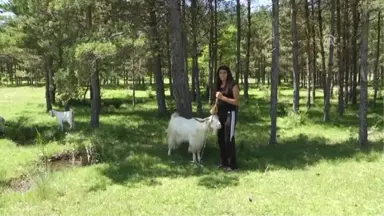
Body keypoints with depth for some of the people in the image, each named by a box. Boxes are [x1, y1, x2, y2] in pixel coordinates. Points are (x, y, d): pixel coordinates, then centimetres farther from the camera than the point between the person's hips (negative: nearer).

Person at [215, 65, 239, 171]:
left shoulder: (233, 85, -9)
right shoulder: (219, 86, 12)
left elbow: (236, 102, -14)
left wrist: (223, 97, -20)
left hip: (230, 114, -7)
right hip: (220, 114, 8)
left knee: (229, 139, -8)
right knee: (220, 138, 11)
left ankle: (232, 165, -1)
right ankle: (224, 162, 23)